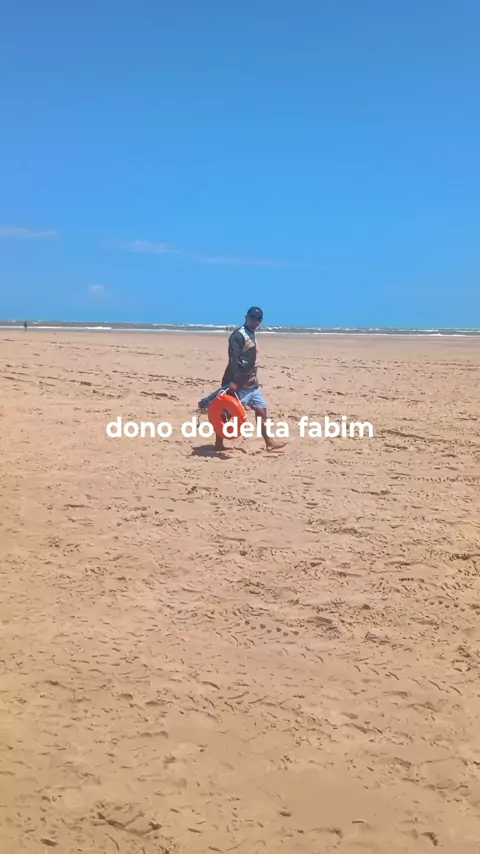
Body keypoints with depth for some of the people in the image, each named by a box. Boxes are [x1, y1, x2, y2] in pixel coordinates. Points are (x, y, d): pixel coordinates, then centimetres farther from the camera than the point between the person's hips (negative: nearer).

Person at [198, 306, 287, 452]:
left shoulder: (251, 335, 16)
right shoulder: (238, 335, -14)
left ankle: (268, 442, 19)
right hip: (238, 384, -10)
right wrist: (233, 381, -31)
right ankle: (219, 444, 7)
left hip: (251, 383, 10)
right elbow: (233, 360, -24)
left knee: (261, 410, 11)